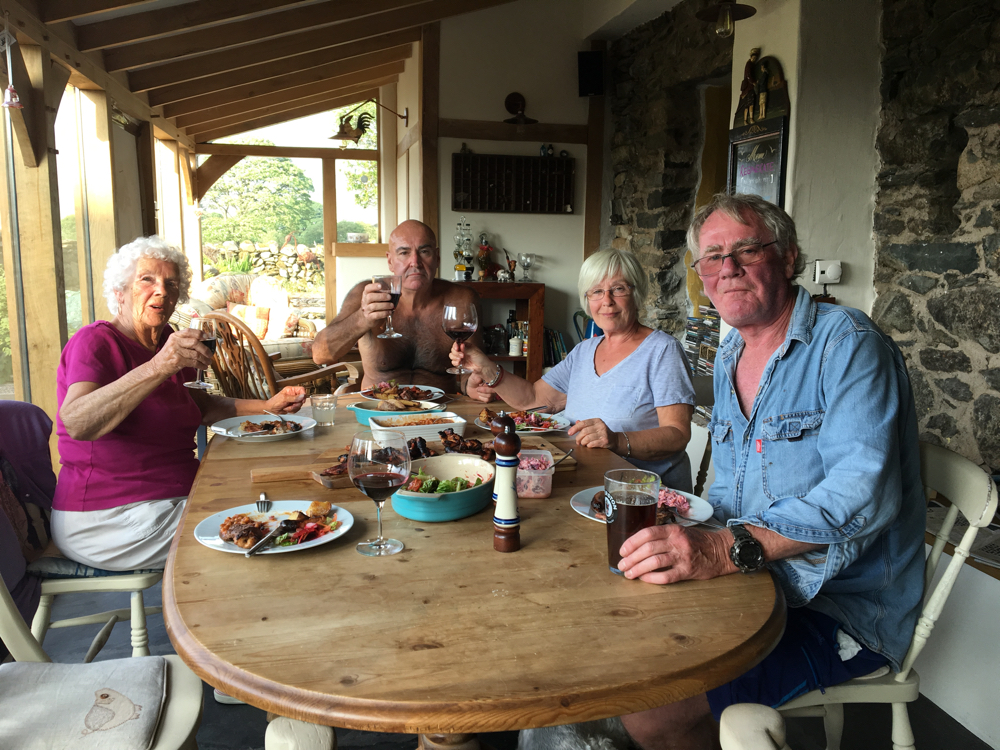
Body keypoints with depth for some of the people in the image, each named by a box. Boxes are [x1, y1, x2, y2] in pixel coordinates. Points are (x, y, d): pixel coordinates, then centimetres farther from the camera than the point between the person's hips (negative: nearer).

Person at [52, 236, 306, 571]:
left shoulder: (165, 340, 11)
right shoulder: (95, 342, -13)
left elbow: (195, 405, 24)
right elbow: (77, 423, -32)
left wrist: (266, 406, 12)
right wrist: (158, 367, -42)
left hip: (173, 498, 9)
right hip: (107, 518, -9)